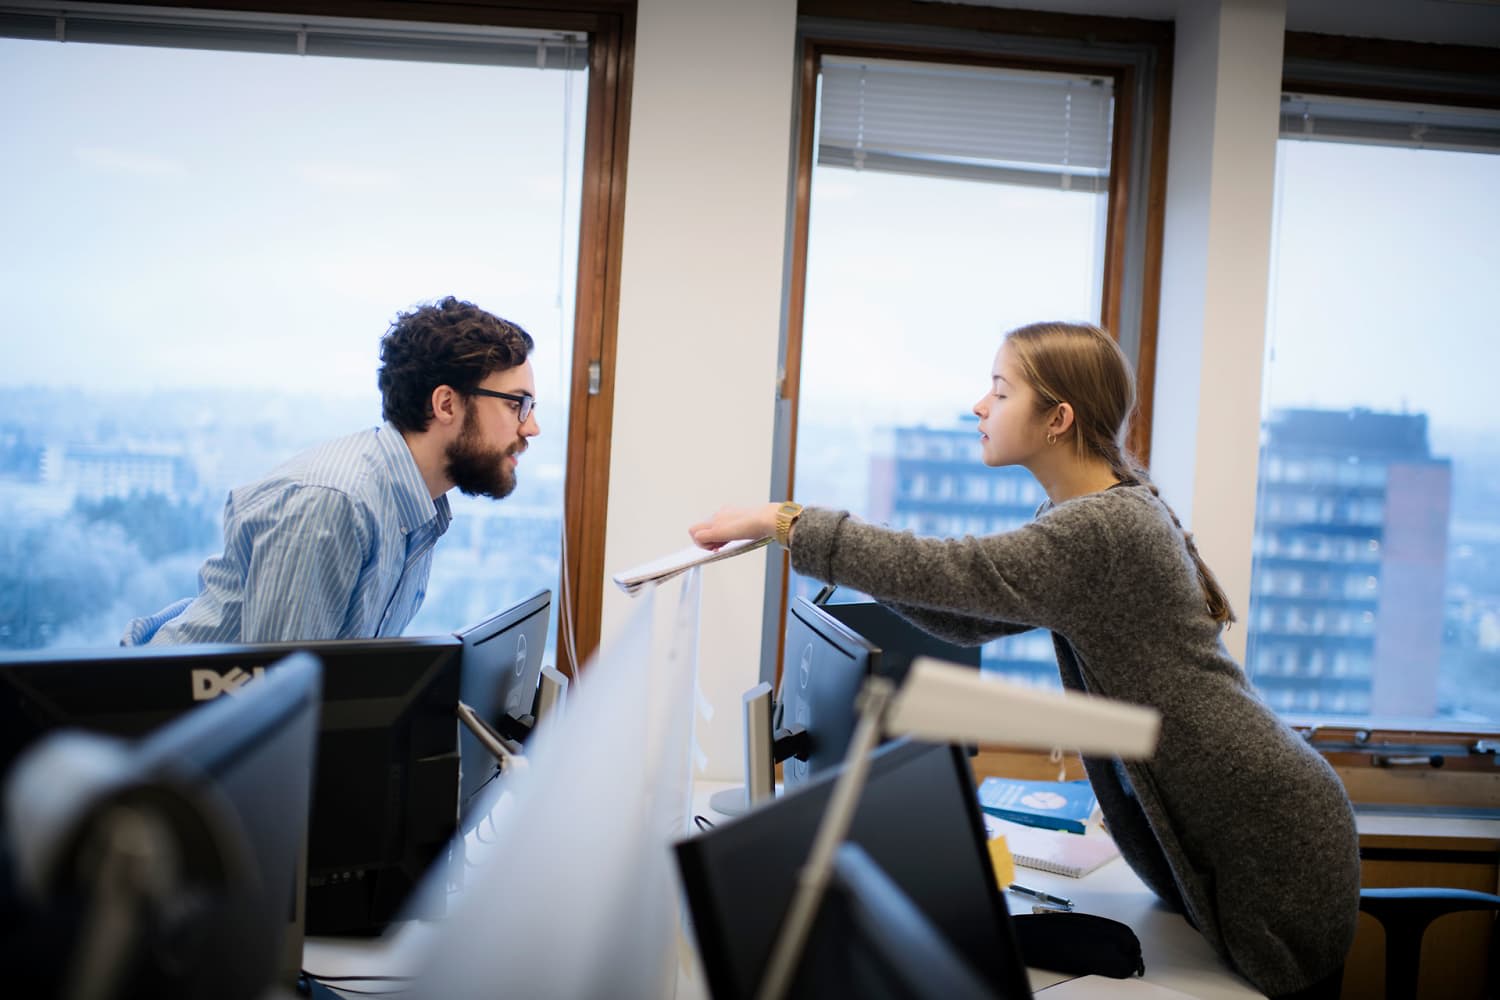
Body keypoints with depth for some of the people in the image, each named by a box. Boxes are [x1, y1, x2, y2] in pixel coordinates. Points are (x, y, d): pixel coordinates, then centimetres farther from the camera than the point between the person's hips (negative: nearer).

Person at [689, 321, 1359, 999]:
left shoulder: (1103, 528, -24)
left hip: (1271, 846, -9)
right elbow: (969, 620, 10)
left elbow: (950, 571, -28)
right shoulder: (1100, 512, 9)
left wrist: (786, 524, -21)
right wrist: (850, 555, 0)